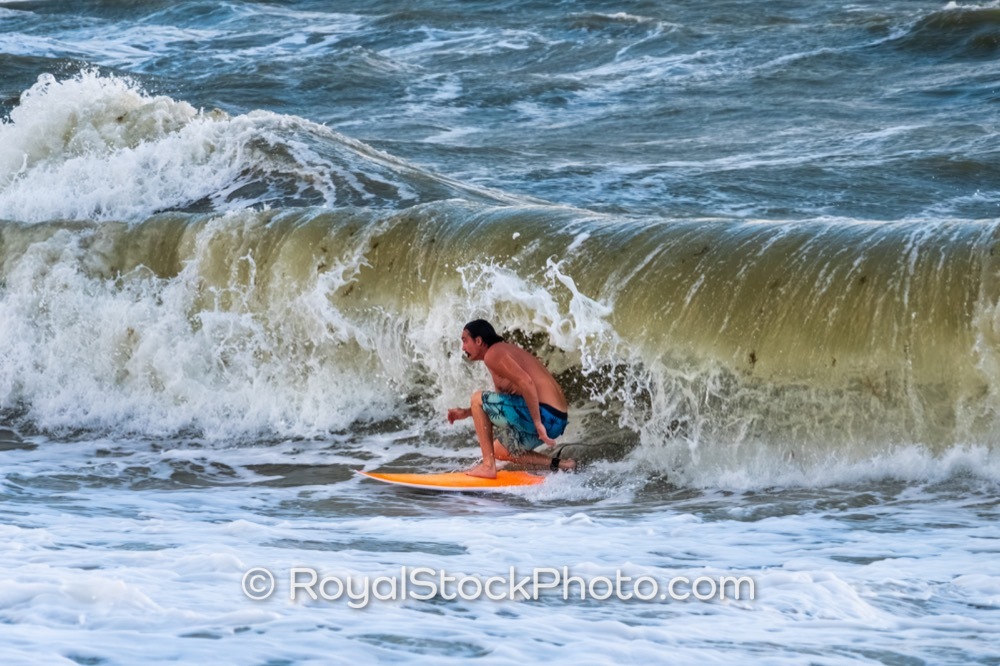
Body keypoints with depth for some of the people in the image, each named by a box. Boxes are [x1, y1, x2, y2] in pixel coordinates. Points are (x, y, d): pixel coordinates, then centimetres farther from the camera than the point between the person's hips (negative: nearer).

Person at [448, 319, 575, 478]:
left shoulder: (493, 354, -9)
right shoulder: (506, 349, 22)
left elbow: (526, 382, -24)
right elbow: (498, 405, 30)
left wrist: (538, 423, -24)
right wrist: (466, 413, 23)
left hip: (543, 415, -10)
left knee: (478, 398, -1)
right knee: (499, 451, 27)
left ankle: (488, 466, -2)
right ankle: (558, 464, 13)